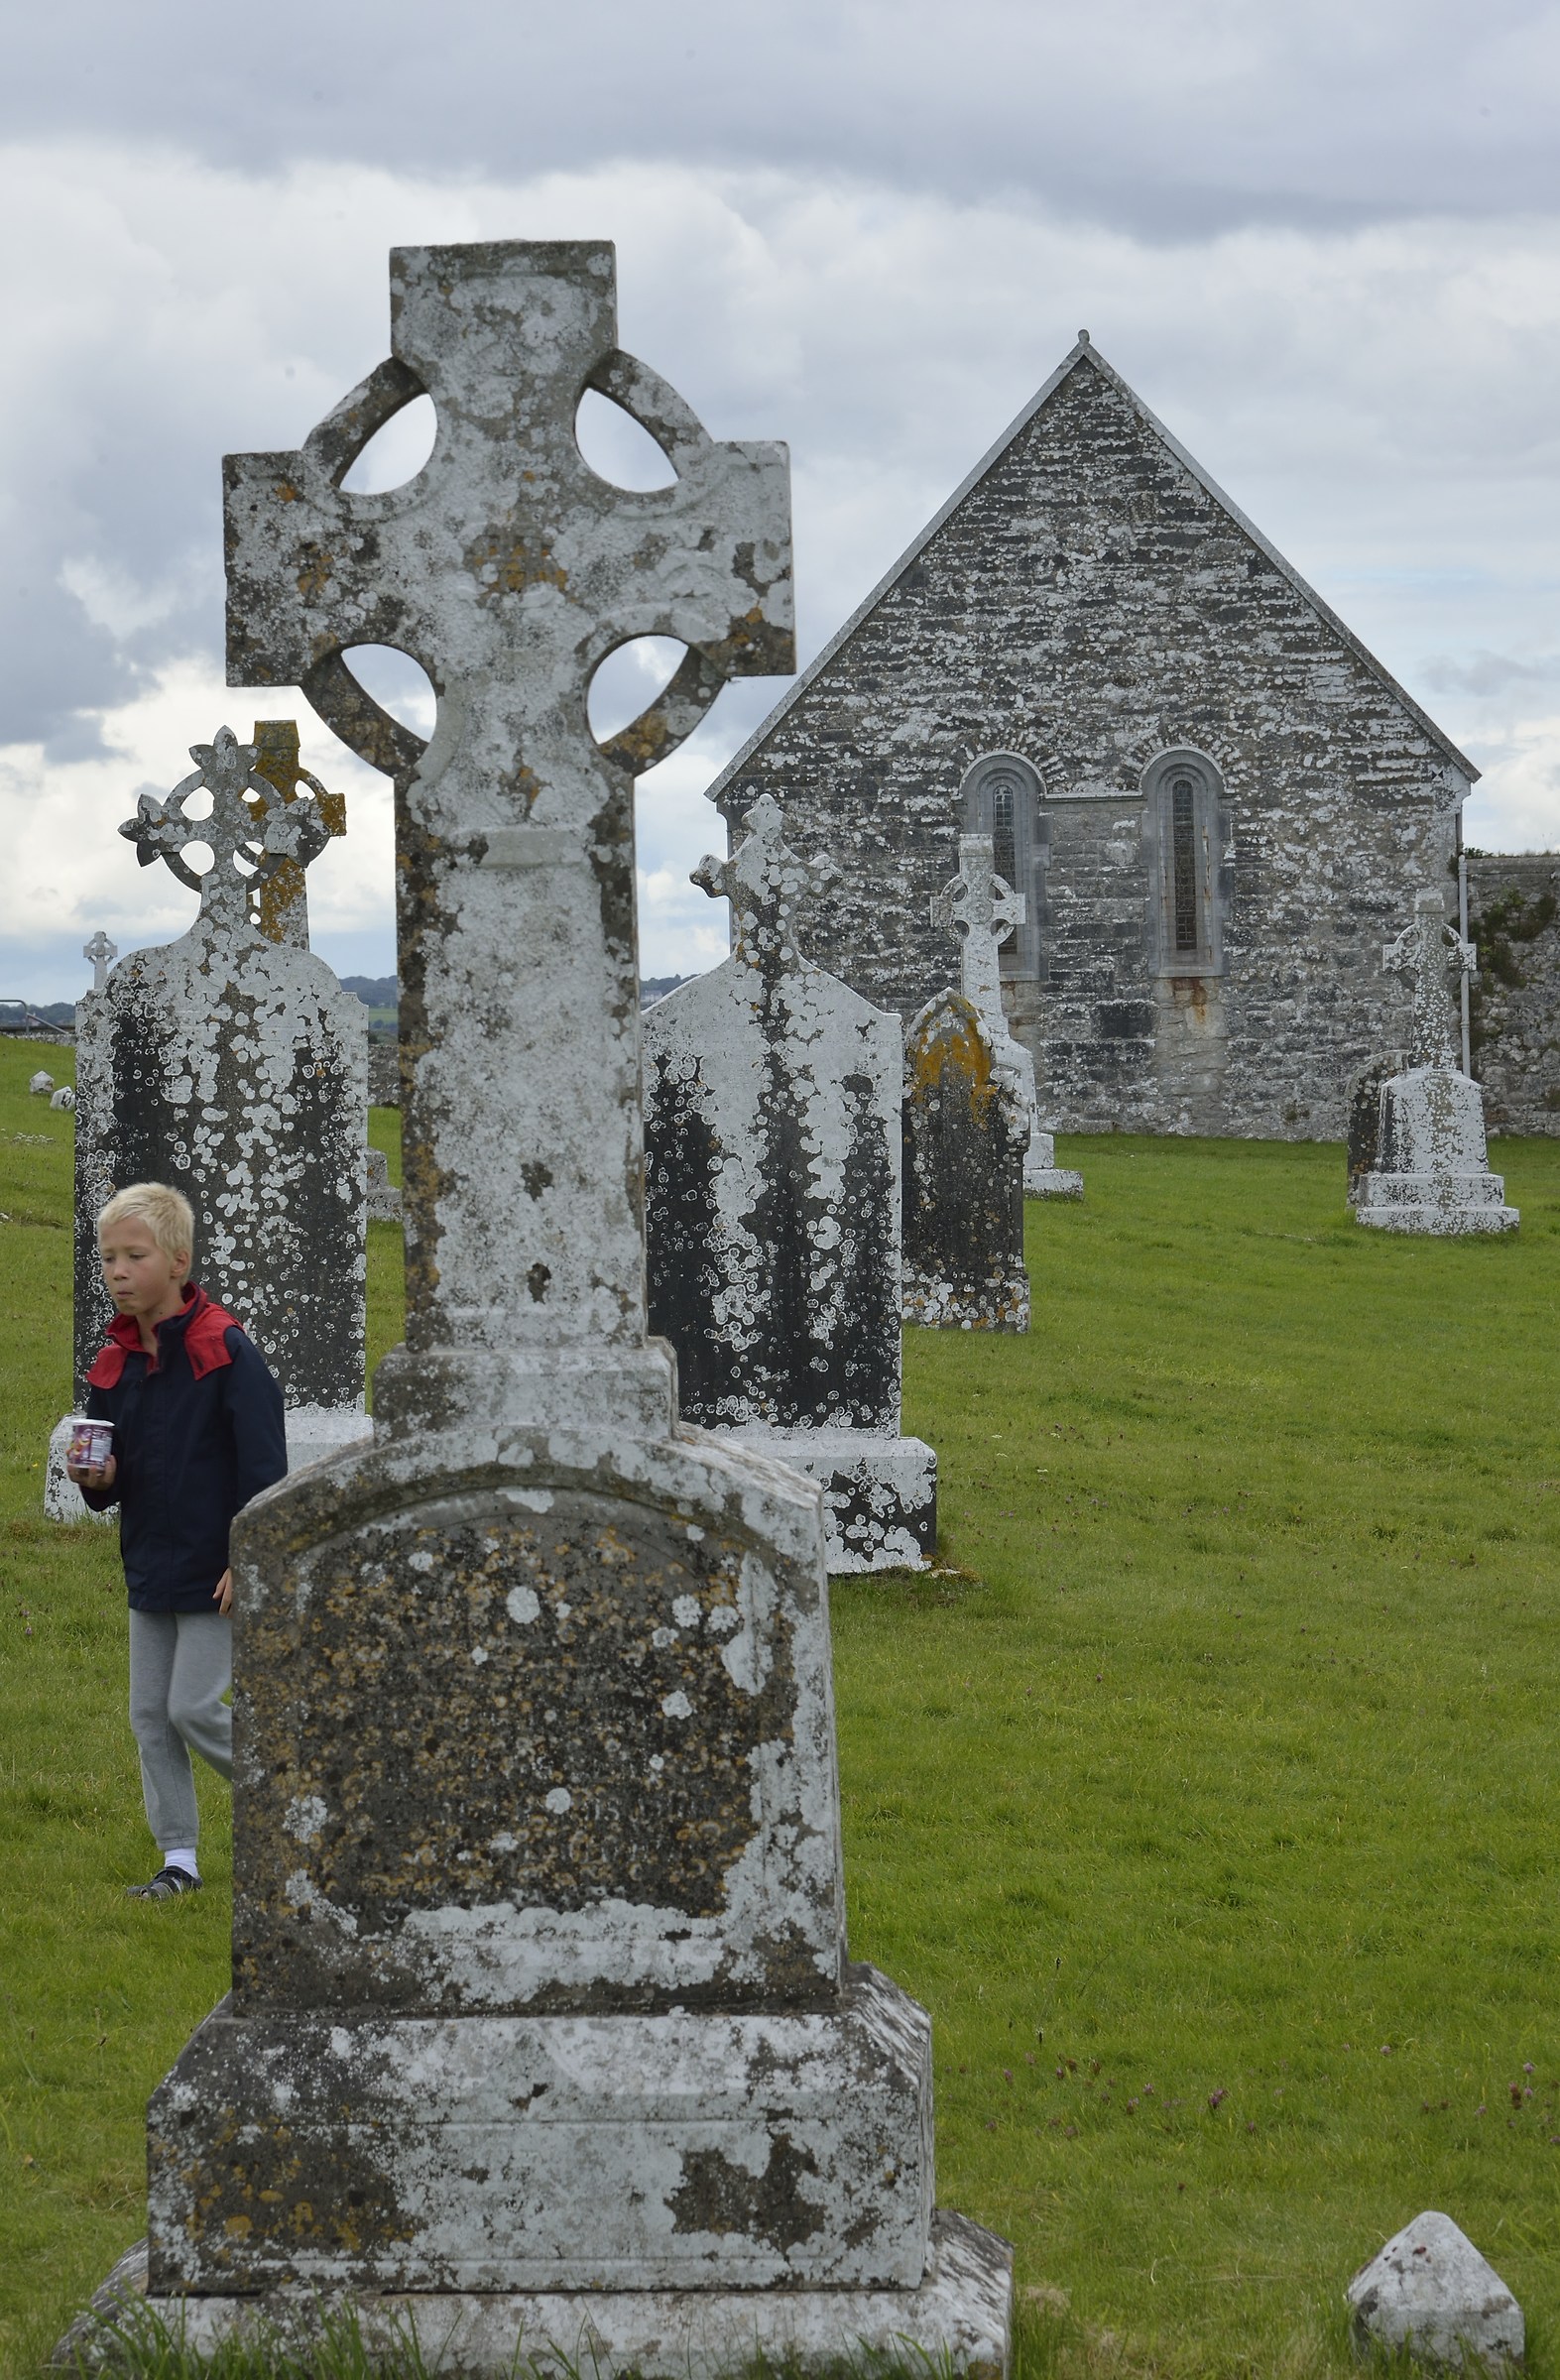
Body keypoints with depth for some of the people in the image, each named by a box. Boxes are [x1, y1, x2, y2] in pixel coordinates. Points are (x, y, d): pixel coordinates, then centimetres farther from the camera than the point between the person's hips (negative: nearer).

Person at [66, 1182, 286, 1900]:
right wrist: (98, 1478, -11)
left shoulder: (226, 1350, -14)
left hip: (215, 1570, -7)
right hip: (148, 1568, 7)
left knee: (194, 1707, -8)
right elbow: (110, 1484, 14)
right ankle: (179, 1859, 17)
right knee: (150, 1715, 8)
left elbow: (263, 1465, -14)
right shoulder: (114, 1363, 6)